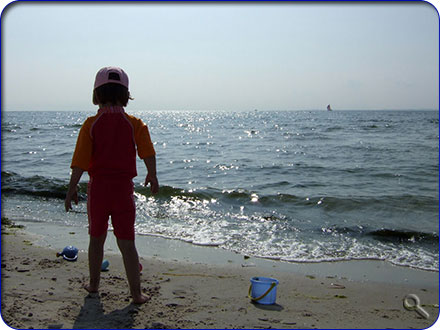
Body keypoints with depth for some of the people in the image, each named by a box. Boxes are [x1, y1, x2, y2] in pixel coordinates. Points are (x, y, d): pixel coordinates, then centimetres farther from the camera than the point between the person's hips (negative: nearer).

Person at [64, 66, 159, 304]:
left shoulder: (91, 124, -4)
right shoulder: (134, 124, -4)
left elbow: (80, 161, -7)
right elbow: (149, 155, -10)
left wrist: (72, 188, 2)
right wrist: (152, 176, 8)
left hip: (98, 188, 1)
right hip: (124, 189, 0)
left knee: (96, 238, 19)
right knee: (127, 242, 6)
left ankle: (94, 284, 34)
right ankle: (136, 293, 6)